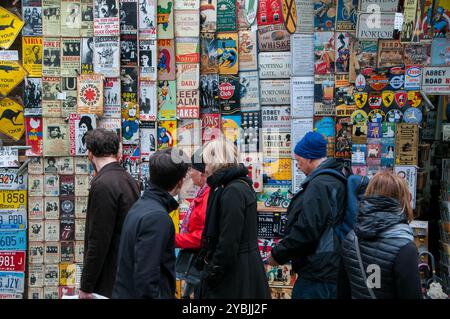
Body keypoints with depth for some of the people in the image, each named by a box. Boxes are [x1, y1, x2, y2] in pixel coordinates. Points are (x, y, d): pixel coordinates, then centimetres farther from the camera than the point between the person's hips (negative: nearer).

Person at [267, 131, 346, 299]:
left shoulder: (319, 184, -19)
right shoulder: (335, 179, 14)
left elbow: (306, 230, -25)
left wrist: (278, 254, -12)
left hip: (318, 275, -10)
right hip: (330, 270, 10)